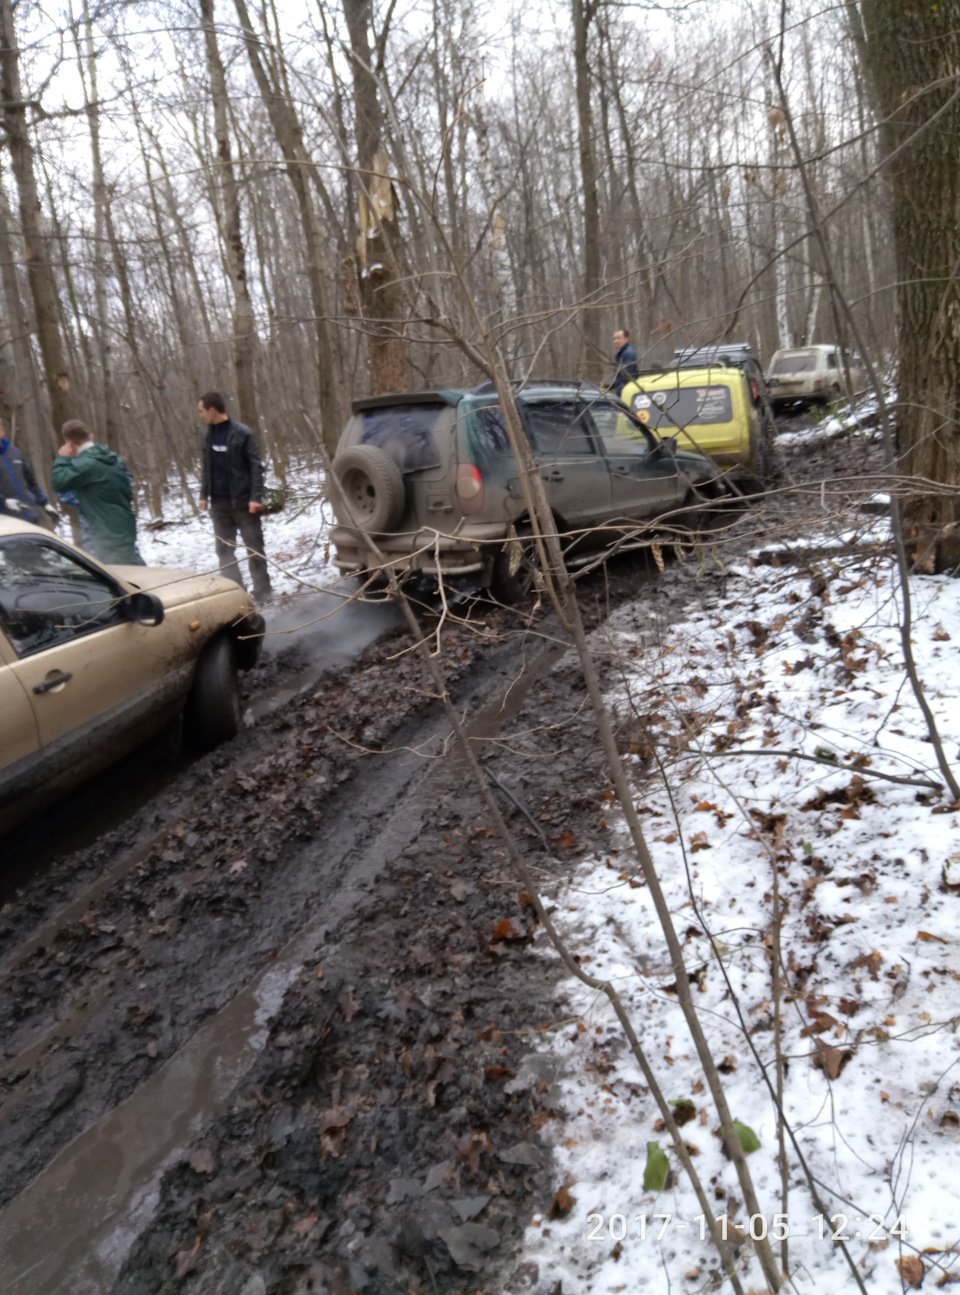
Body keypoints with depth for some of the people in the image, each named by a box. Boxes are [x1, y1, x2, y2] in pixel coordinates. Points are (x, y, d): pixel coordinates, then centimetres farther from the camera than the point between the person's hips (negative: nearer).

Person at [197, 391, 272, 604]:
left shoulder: (242, 433, -9)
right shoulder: (207, 434, 8)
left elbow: (256, 466, -10)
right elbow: (206, 467, 15)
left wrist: (256, 497, -17)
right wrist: (204, 495, 8)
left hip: (243, 501, -5)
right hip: (219, 503, 6)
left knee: (254, 548, 3)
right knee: (224, 550, 5)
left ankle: (262, 593, 12)